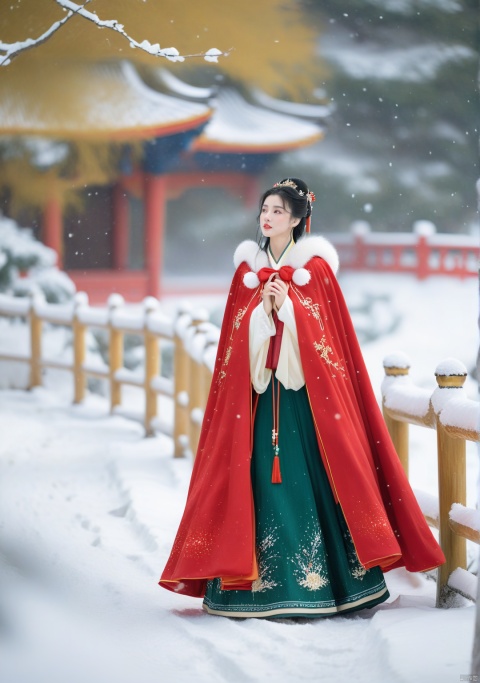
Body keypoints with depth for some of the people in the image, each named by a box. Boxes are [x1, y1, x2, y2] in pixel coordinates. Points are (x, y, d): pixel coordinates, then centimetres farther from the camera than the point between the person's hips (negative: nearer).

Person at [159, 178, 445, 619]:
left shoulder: (317, 267, 1)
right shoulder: (248, 268, 10)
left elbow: (328, 331, -4)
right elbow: (237, 334, 7)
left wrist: (287, 306, -17)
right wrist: (264, 308, -11)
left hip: (305, 388, -3)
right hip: (259, 387, 3)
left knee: (312, 476, -5)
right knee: (263, 476, -2)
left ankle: (320, 577, 0)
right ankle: (259, 580, 0)